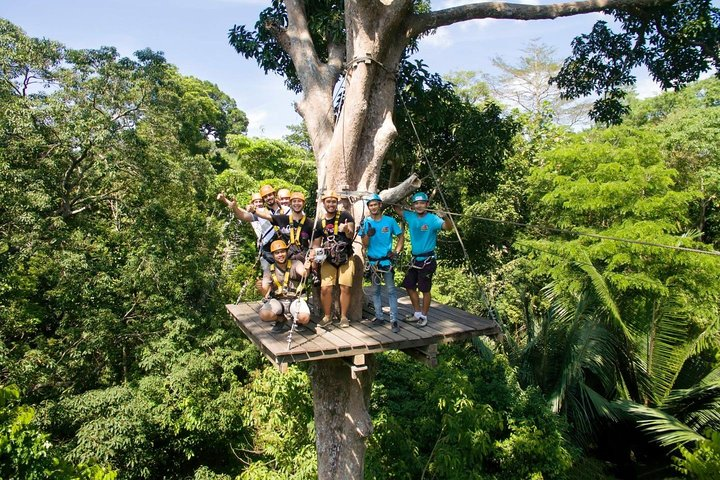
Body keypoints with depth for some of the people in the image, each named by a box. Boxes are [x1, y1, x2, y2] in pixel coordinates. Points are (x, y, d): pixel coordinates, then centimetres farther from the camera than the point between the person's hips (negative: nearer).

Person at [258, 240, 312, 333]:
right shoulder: (270, 271, -3)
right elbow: (265, 293, -12)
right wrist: (261, 289, -37)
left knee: (304, 318, -31)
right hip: (277, 300, 2)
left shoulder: (295, 264, -6)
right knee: (264, 315, -28)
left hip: (295, 300, -1)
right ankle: (281, 319, 5)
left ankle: (297, 320, 8)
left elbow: (302, 273, -30)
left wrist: (305, 270, -55)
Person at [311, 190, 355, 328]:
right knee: (325, 288, -7)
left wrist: (346, 230, -37)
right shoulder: (320, 222, 5)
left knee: (345, 288, -3)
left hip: (345, 258, -2)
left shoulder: (345, 216, -5)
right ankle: (327, 316, 13)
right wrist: (313, 254, -11)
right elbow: (316, 243, 9)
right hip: (328, 260, 2)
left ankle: (344, 317, 14)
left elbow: (351, 235, -14)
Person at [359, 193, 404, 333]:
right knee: (375, 290, 11)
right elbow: (364, 245, -3)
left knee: (391, 290, -4)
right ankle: (379, 317, 21)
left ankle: (394, 320, -2)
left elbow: (401, 236, 8)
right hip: (372, 261, 2)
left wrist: (396, 251, -3)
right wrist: (368, 235, -22)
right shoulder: (366, 222, 1)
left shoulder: (390, 221, -3)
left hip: (387, 260, -2)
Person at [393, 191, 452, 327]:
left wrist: (445, 217, -48)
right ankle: (417, 313, 30)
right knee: (409, 286, 14)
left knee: (425, 289, 2)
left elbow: (448, 227, -30)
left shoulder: (432, 219, -15)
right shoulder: (411, 217, 2)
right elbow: (397, 209, 13)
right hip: (415, 259, 7)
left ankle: (424, 316, 18)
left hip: (427, 260, -7)